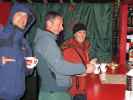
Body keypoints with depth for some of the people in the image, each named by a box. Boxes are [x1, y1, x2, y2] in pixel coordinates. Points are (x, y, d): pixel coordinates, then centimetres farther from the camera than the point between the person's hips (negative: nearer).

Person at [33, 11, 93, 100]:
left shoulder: (48, 40, 17)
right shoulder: (46, 40, -16)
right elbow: (59, 66, -23)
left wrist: (79, 71, 11)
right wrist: (84, 68, -15)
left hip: (57, 91, 10)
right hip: (54, 93, -10)